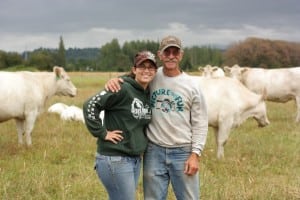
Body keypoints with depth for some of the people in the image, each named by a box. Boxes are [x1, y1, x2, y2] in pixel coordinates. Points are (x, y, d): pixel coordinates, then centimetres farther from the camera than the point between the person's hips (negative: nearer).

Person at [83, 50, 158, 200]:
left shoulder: (149, 95, 10)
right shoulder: (122, 89, -14)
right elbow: (90, 105, -18)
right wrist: (102, 133, -17)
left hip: (136, 159, 8)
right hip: (115, 159, -8)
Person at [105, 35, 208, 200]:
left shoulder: (191, 85, 0)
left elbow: (200, 123, 1)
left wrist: (195, 154, -6)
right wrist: (114, 80, -12)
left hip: (183, 153, -1)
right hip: (154, 151, 1)